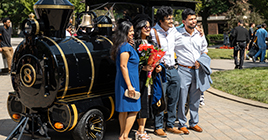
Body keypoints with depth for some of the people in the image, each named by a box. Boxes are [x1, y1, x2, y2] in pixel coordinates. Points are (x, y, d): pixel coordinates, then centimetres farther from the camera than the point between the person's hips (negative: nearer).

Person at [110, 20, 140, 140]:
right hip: (128, 80, -10)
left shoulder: (121, 46, 14)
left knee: (123, 110, 14)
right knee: (133, 110, -3)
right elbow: (123, 66, -20)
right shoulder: (126, 47, -15)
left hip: (121, 81, 10)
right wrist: (129, 85, -21)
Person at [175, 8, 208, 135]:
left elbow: (204, 50, 20)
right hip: (184, 71, -4)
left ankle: (194, 123, 26)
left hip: (197, 71, 4)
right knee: (182, 99, 1)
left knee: (195, 99, 13)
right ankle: (182, 124, 15)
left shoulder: (200, 34, 8)